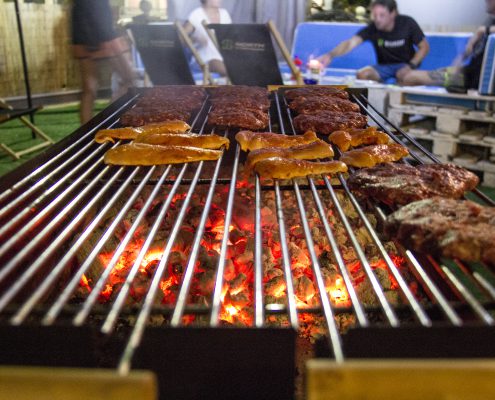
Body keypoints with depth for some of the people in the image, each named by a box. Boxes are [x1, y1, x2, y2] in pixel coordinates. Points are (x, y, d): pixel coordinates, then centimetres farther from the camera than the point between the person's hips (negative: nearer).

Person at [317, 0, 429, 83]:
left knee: (402, 74, -36)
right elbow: (350, 43, -36)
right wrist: (330, 55, -54)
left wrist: (411, 65, -22)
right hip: (384, 66, 2)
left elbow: (424, 47, -7)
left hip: (404, 64, -2)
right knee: (362, 75, -26)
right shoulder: (372, 28, -19)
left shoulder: (407, 23, -18)